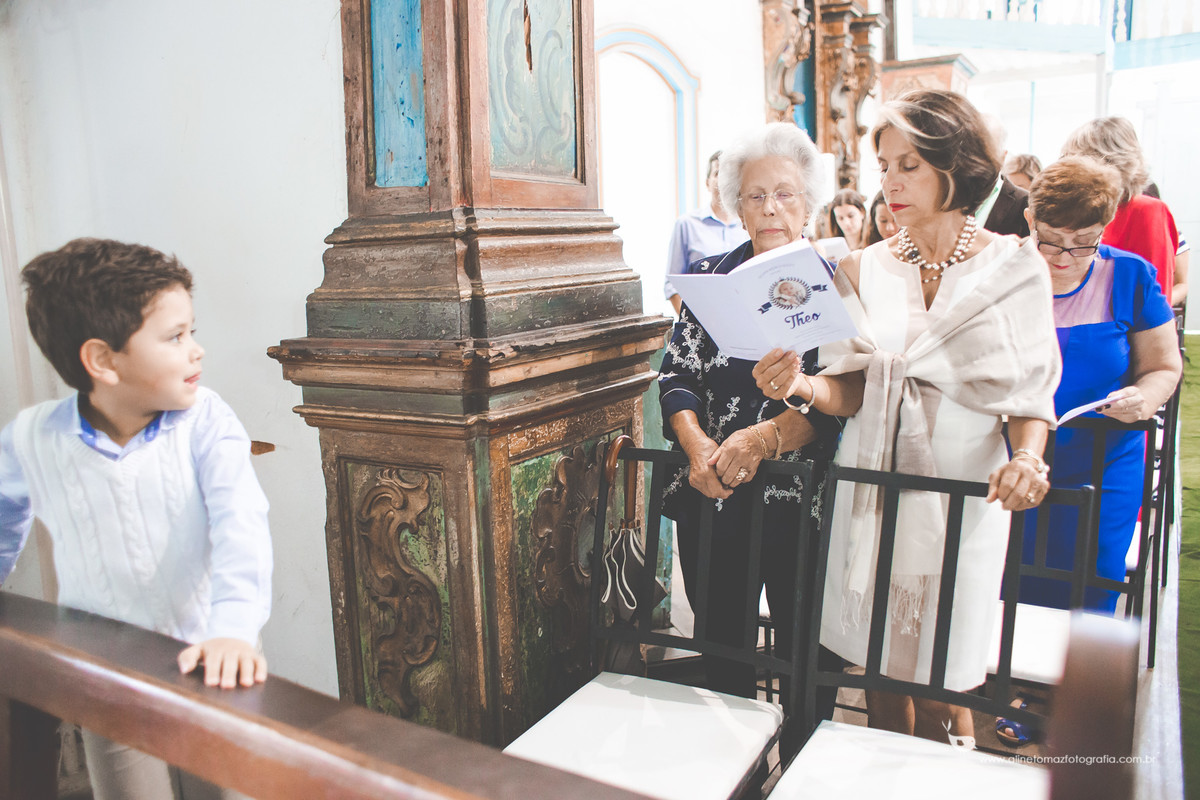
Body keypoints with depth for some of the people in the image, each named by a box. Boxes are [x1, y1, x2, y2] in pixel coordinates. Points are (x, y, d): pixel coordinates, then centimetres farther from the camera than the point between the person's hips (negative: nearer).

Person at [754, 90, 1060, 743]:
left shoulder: (1014, 267, 1)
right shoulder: (865, 269, 5)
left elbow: (1032, 389, 1)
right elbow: (852, 391, 2)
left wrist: (1027, 457, -18)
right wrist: (802, 387, -19)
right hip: (871, 486, 2)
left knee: (939, 688, 5)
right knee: (880, 672, 12)